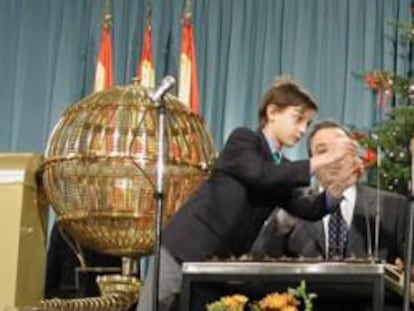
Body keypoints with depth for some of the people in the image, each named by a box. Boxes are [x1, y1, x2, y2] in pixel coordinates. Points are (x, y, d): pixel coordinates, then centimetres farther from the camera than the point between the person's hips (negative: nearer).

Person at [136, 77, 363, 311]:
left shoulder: (284, 169, 12)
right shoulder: (243, 139, -7)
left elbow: (309, 210, 4)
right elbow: (263, 175, -26)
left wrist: (340, 185, -13)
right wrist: (324, 159, -24)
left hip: (224, 264, 6)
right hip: (185, 250, -6)